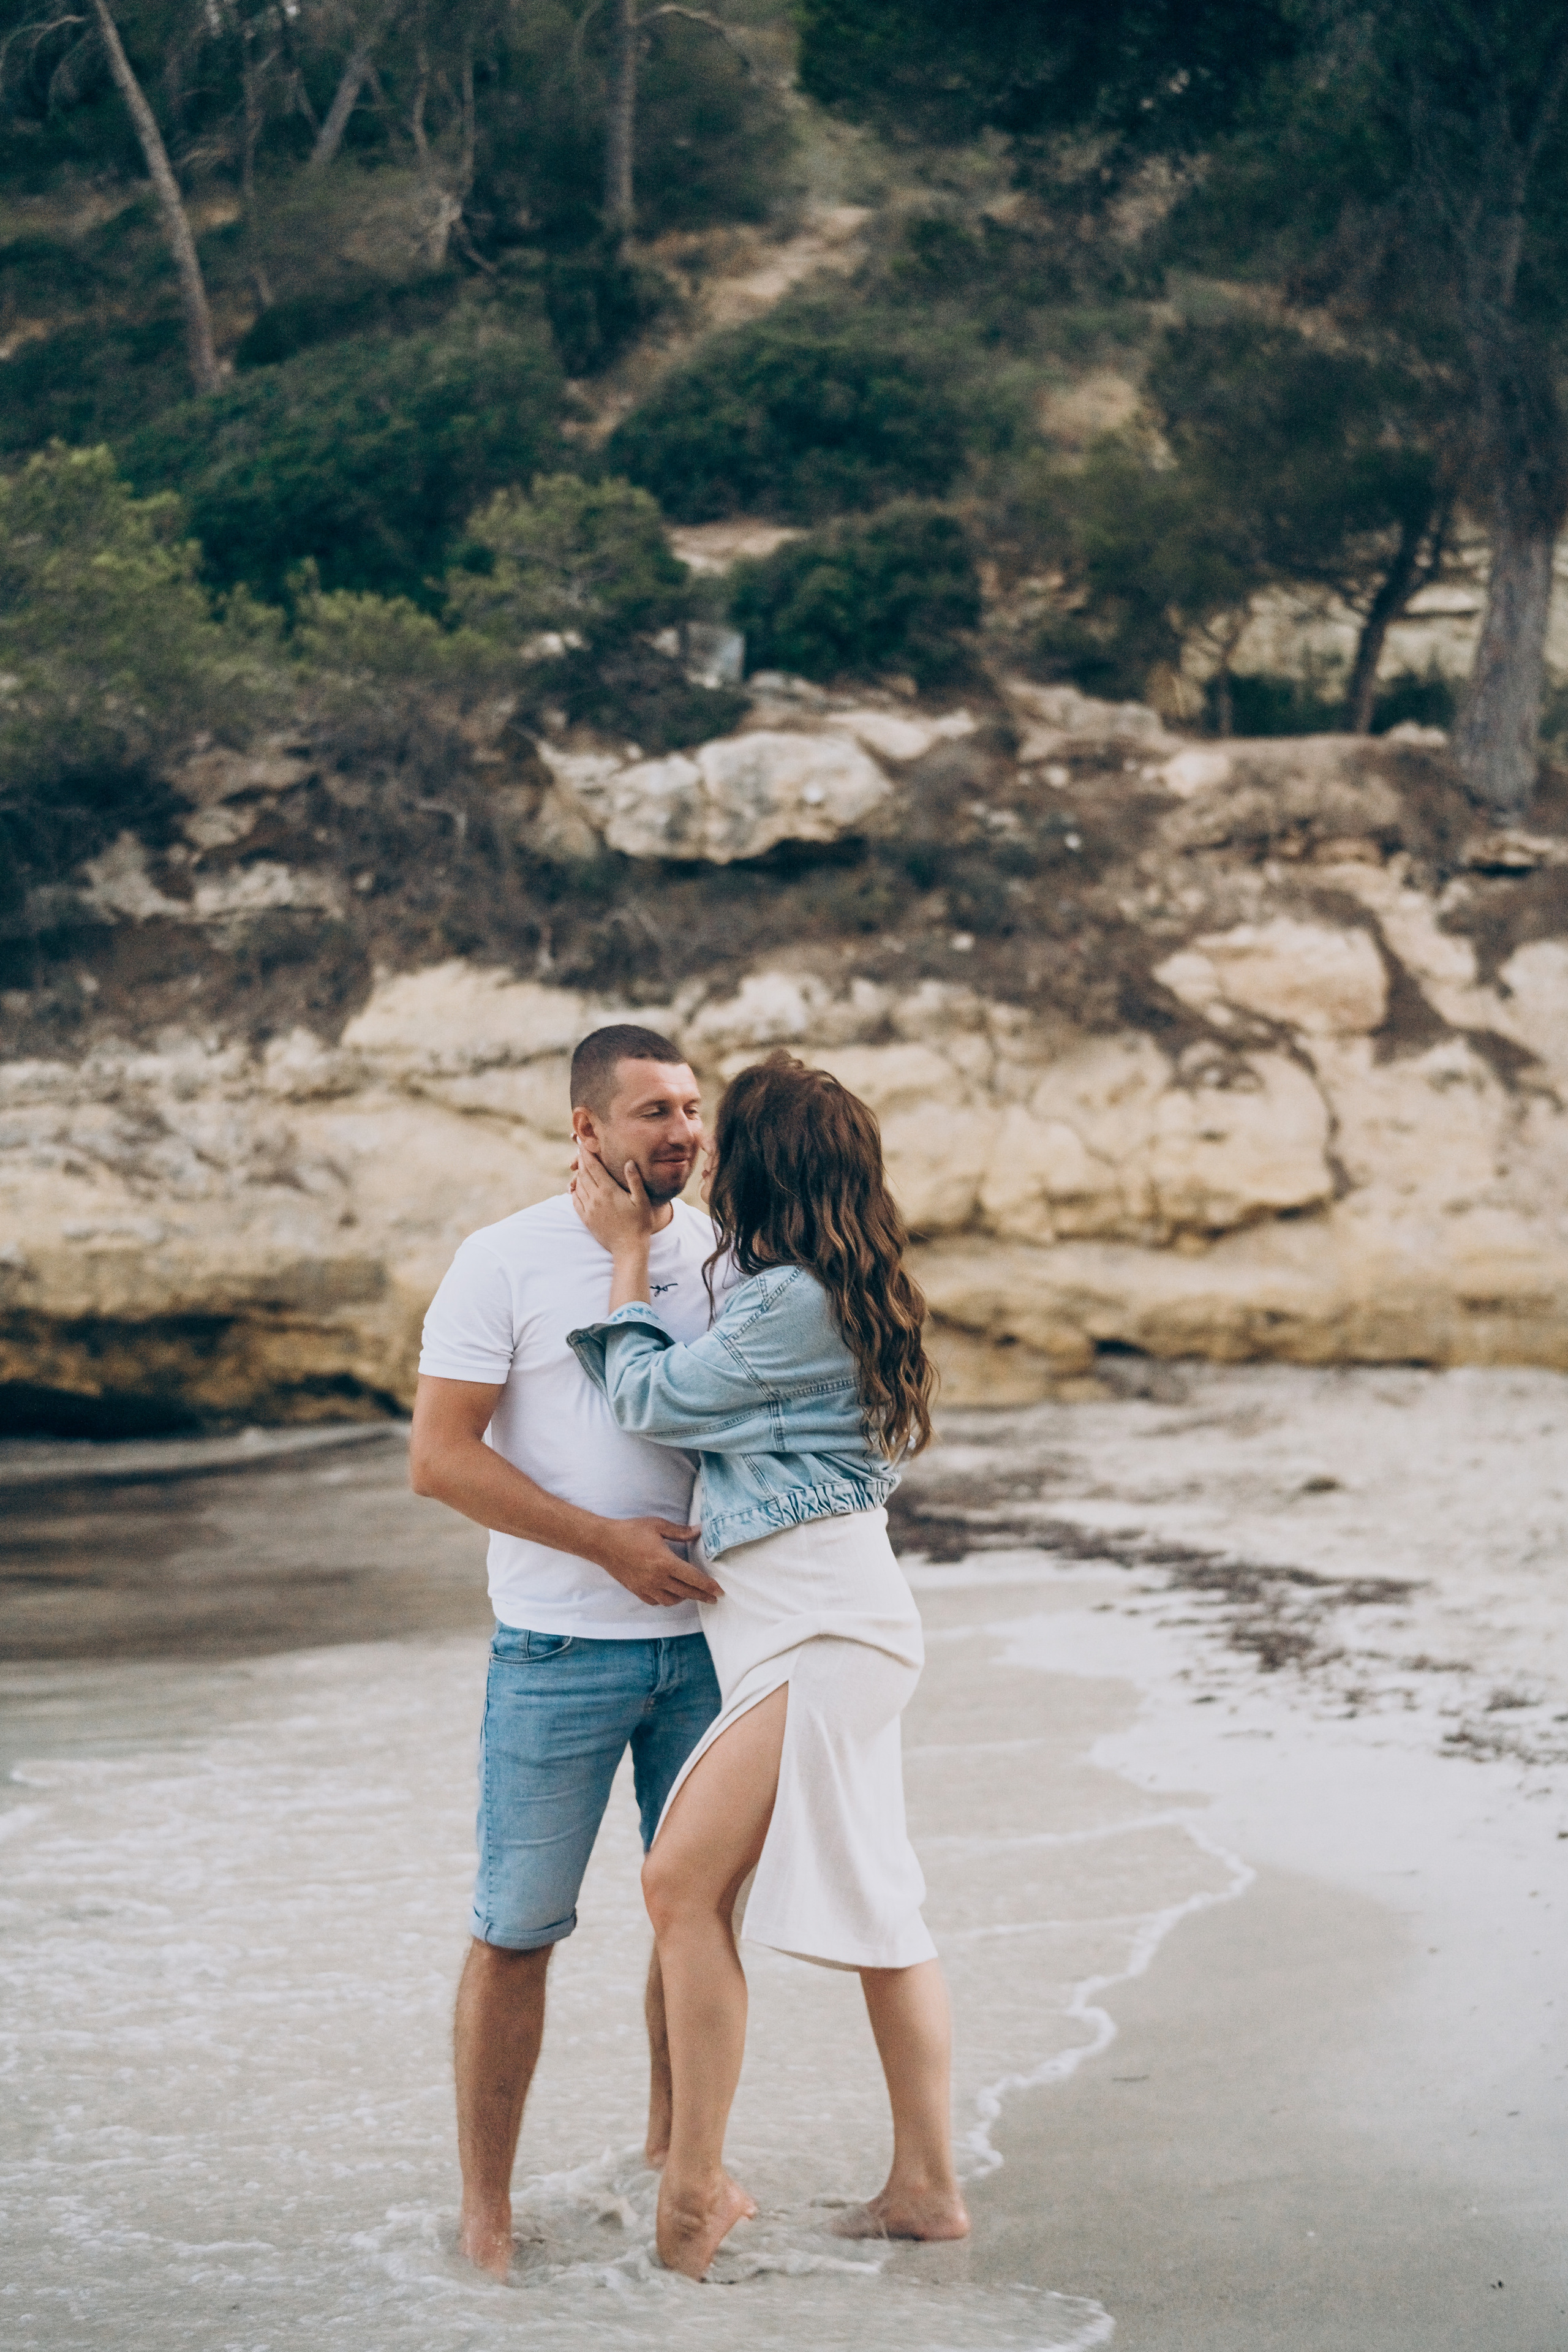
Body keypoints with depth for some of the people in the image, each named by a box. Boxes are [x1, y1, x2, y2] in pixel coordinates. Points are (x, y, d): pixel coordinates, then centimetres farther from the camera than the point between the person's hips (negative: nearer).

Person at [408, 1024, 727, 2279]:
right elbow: (439, 1458, -12)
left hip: (705, 1632, 4)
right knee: (518, 1928, 0)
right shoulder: (507, 1262, -8)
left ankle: (675, 2150, 31)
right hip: (560, 1650, -4)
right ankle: (486, 2200, 12)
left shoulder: (725, 1250, 4)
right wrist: (606, 1542, -18)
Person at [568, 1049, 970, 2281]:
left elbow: (651, 1397, -4)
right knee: (876, 1903, 13)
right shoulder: (846, 1293, 14)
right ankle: (926, 2184, 18)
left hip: (819, 1624, -11)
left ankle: (694, 2191, -9)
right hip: (835, 1622, 11)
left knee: (684, 1881, -12)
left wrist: (629, 1247, 4)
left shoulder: (790, 1301, -17)